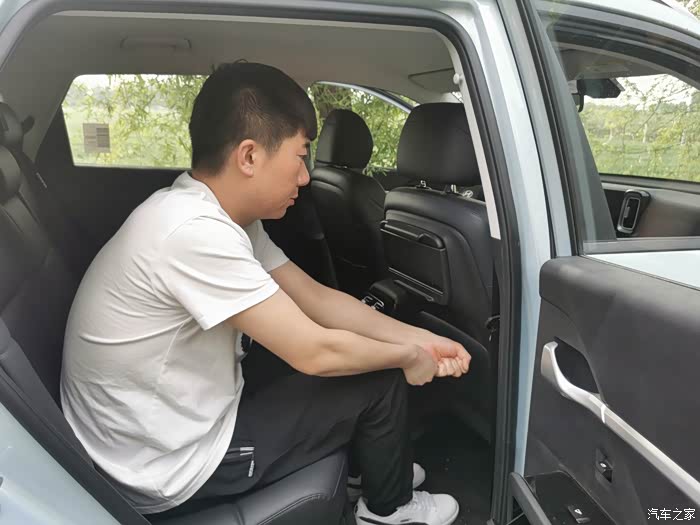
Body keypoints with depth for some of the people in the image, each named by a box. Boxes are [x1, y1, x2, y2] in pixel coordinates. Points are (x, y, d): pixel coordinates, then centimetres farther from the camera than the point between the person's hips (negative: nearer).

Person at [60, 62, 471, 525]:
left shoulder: (226, 217, -1)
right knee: (380, 384, -3)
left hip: (191, 415, 8)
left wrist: (419, 339, -4)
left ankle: (379, 467, 40)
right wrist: (409, 357, -9)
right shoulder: (194, 231, -30)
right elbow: (314, 352, -27)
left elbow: (315, 297, 2)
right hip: (176, 465, -8)